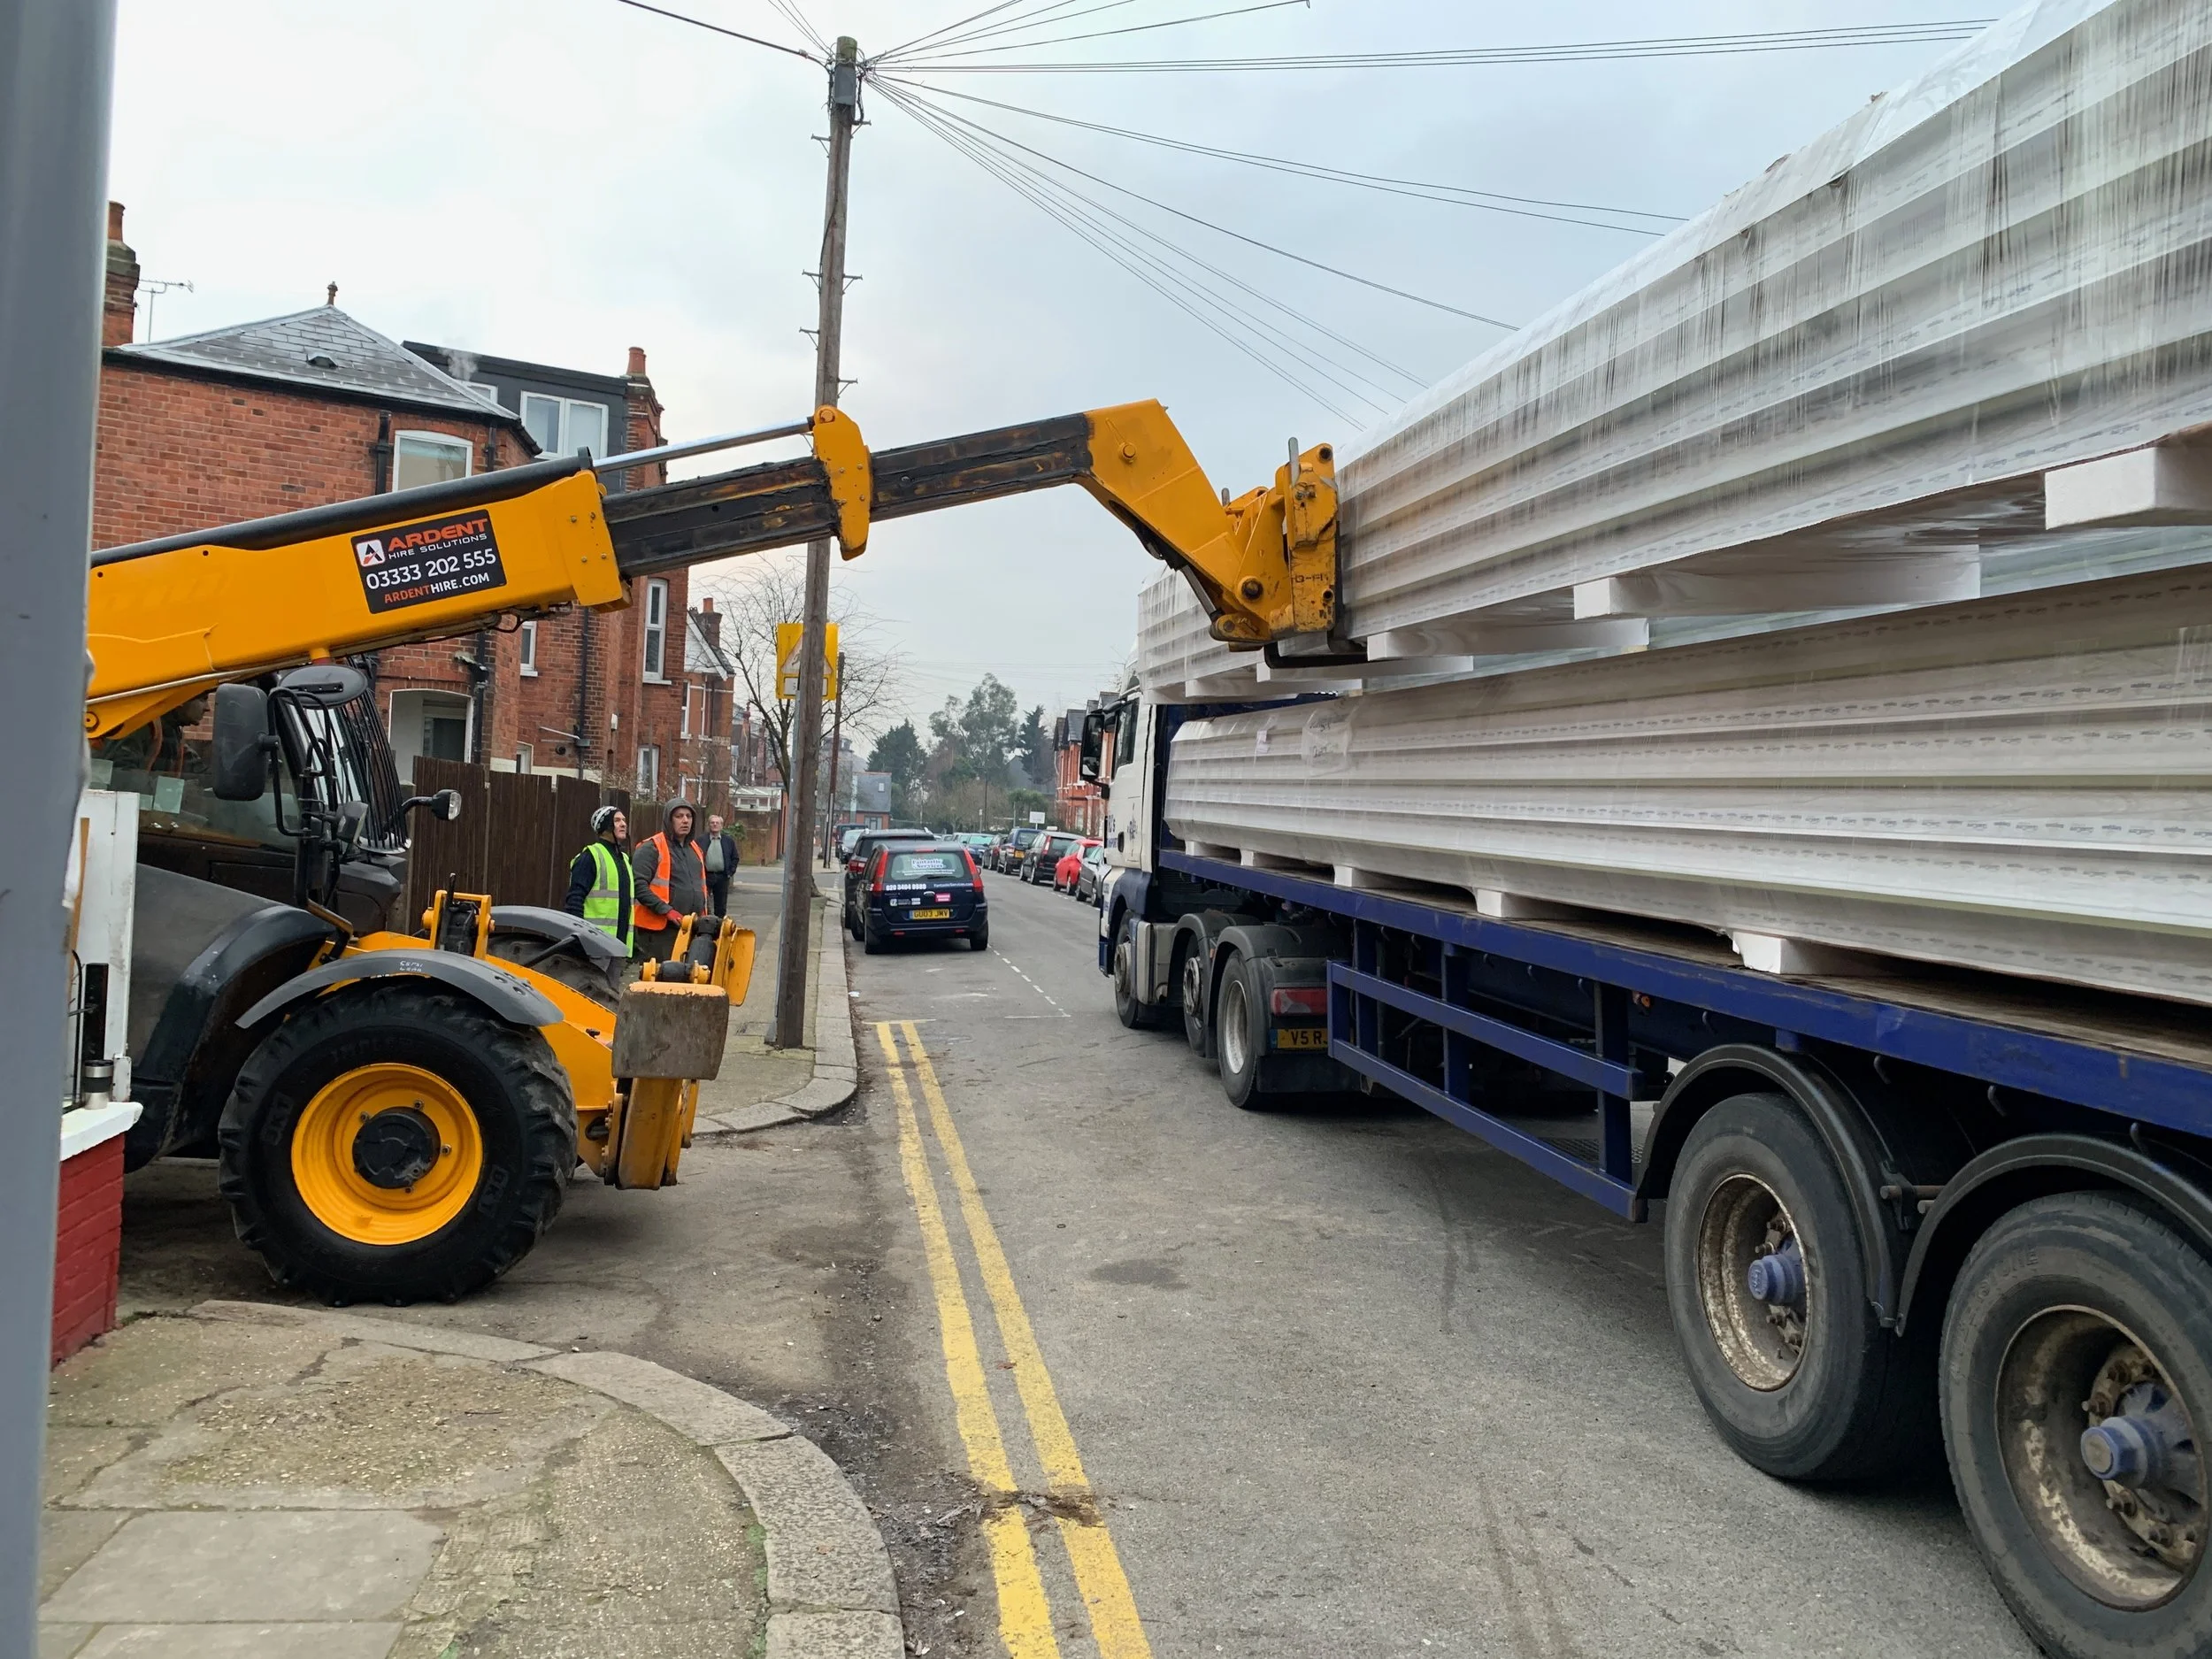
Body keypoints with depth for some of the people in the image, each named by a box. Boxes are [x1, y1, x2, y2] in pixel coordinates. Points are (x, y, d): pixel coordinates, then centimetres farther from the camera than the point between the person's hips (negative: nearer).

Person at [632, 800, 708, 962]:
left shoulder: (694, 848, 19)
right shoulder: (651, 849, -7)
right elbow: (639, 885, -17)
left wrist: (703, 913, 18)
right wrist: (666, 911, -21)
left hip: (692, 927, 7)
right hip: (660, 929, -7)